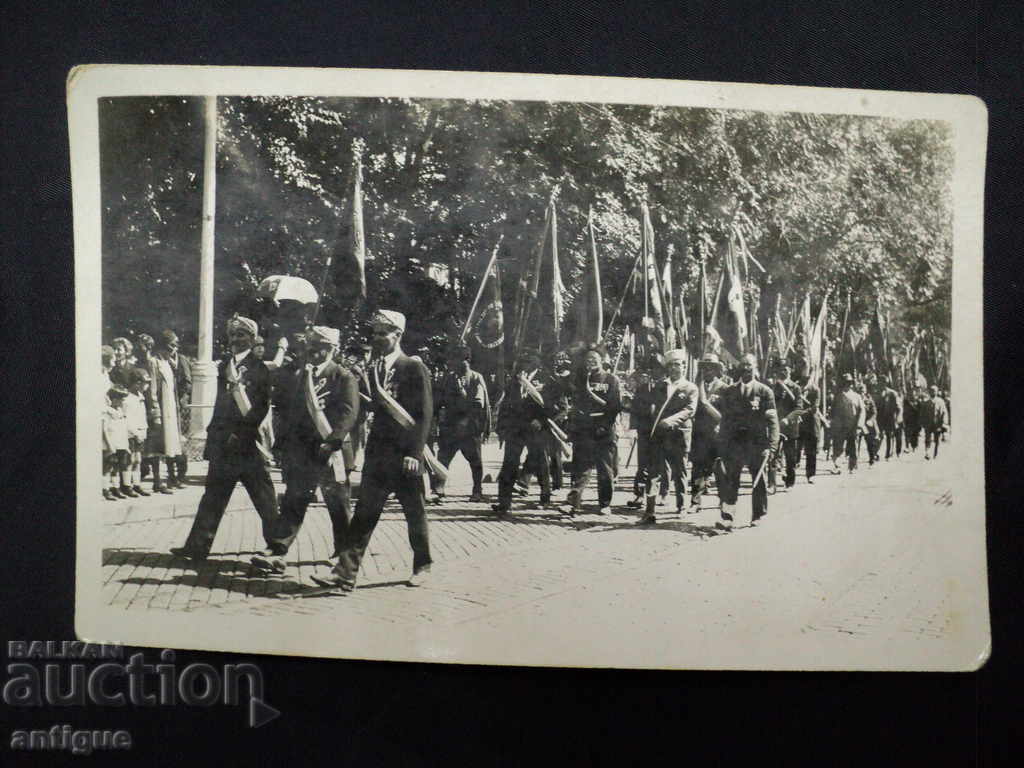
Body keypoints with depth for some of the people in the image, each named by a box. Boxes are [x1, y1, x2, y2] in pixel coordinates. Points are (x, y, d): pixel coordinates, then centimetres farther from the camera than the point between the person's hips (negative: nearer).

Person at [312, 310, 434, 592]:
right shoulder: (372, 368, 11)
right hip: (377, 452, 5)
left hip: (405, 455, -4)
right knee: (364, 513, 2)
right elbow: (370, 408, 13)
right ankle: (345, 573, 2)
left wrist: (414, 453, -15)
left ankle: (422, 566, 28)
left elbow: (424, 413, -10)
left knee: (414, 514, 9)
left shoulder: (414, 367, -6)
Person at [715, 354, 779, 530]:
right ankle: (727, 518, -7)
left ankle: (758, 516, 22)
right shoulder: (729, 391, 9)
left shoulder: (764, 391, 2)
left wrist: (771, 445, -11)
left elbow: (772, 419, -2)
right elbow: (725, 418, 11)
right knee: (730, 480, -6)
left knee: (760, 481, 8)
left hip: (757, 441, -1)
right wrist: (724, 444, 6)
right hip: (734, 441, 1)